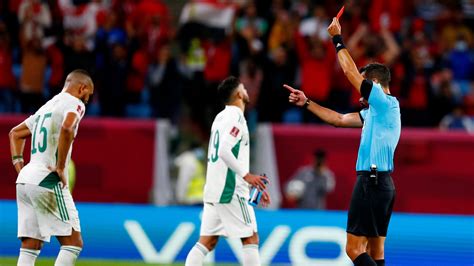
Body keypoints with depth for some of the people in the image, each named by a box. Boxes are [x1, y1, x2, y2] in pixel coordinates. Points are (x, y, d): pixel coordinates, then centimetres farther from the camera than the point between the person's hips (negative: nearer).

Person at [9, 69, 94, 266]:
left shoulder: (46, 107, 24)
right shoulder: (74, 103, -3)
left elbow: (15, 133, 32)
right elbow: (67, 128, -25)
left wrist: (19, 166, 21)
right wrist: (61, 167, -18)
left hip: (25, 178, 8)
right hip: (48, 182, -8)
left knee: (30, 248, 7)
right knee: (73, 242, -4)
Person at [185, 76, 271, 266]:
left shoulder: (221, 117, 18)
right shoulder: (236, 116, -11)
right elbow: (224, 151, -23)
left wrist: (254, 186, 26)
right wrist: (246, 176, -21)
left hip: (214, 190, 9)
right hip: (230, 189, -9)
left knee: (206, 242, 4)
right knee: (251, 239, -2)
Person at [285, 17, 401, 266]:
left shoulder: (386, 103, -10)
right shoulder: (375, 111, 17)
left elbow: (351, 72, -12)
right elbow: (339, 119, 26)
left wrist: (337, 40, -2)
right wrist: (307, 103, 27)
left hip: (371, 182, -10)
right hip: (380, 182, 10)